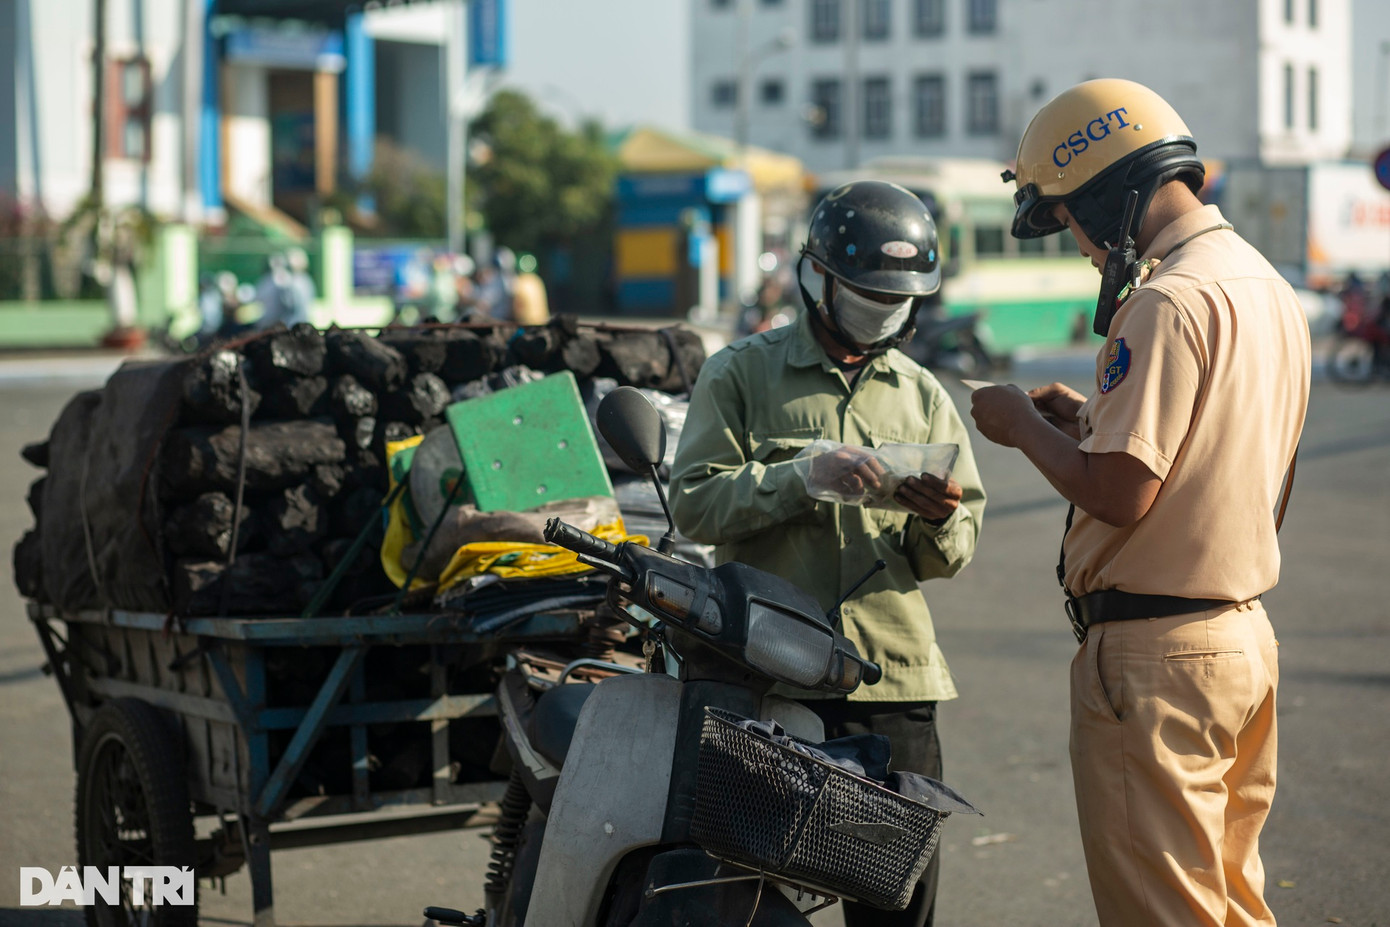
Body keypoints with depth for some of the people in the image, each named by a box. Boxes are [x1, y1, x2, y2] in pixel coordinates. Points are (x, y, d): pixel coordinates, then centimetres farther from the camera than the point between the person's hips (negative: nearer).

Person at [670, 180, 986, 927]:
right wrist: (805, 479, -17)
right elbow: (694, 502, -6)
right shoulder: (741, 373, 7)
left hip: (894, 675, 3)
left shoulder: (922, 396, 18)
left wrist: (938, 520, -9)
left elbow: (952, 556, 14)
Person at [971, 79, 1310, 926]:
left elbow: (1120, 492, -23)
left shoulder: (1169, 301, -19)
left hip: (1157, 655, -10)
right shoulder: (1270, 288, 12)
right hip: (1249, 635, 10)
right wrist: (1089, 418, 14)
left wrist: (1024, 427, -7)